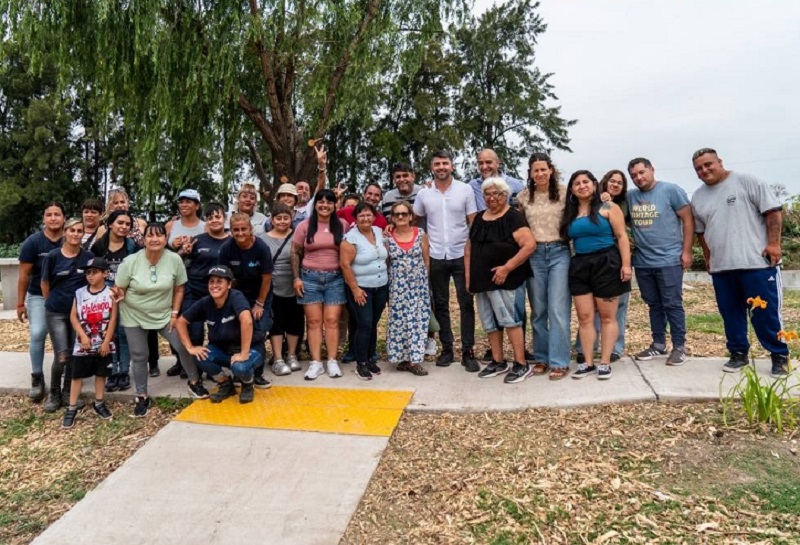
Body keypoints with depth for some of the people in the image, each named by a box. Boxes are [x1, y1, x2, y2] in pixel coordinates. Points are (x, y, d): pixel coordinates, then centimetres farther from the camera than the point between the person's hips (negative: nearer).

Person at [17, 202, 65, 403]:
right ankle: (37, 378, 2)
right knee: (37, 334, -13)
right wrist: (20, 303, -3)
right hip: (38, 297, -1)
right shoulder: (33, 242, -9)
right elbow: (24, 275, -5)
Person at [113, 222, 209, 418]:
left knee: (183, 346, -1)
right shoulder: (130, 261, -17)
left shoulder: (174, 259, -14)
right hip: (134, 316, -1)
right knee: (139, 356, 5)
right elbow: (119, 290, -7)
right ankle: (142, 396, 22)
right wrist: (119, 295, -30)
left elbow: (179, 289, -2)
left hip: (164, 315, 1)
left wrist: (174, 313, -6)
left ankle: (194, 382, 22)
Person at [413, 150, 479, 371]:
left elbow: (473, 223, 0)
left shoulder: (465, 190, -1)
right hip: (436, 257, 2)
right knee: (440, 305, 9)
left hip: (461, 255, -2)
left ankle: (467, 351, 8)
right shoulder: (423, 194, 4)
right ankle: (446, 348, 20)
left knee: (466, 304, 1)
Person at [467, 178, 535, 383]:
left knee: (509, 320, -7)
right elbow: (469, 248, 19)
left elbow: (529, 245, -19)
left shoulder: (514, 217, -8)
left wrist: (506, 268, -21)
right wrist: (468, 276, 11)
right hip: (482, 281, 8)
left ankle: (521, 365, 3)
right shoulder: (479, 218, 14)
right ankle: (498, 362, 25)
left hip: (505, 281, -7)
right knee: (490, 323, 12)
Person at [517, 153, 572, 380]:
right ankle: (541, 358, 20)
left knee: (558, 309, -5)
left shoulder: (564, 192, -1)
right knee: (538, 310, 9)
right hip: (534, 254, 3)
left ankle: (559, 362, 2)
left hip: (559, 252, -2)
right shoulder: (523, 196, 6)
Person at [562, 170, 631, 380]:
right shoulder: (570, 213, 12)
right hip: (579, 266, 4)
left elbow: (621, 236, -6)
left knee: (607, 317, 2)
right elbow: (567, 239, 14)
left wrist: (626, 264, -13)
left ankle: (605, 363, 8)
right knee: (584, 317, 4)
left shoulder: (608, 208, 0)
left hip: (606, 264, -4)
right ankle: (588, 362, 11)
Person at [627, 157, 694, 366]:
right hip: (642, 262, 5)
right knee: (654, 305, 14)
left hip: (669, 260, -5)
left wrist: (686, 251, -9)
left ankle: (679, 347, 12)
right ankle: (658, 344, 25)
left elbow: (688, 220, -5)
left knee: (672, 305, 1)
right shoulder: (630, 196, 7)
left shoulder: (671, 190, -5)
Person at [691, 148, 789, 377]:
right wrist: (708, 257, 17)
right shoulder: (698, 197, 12)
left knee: (766, 312, 0)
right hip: (721, 267, 5)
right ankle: (738, 353, 22)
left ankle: (780, 355, 13)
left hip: (757, 261, -5)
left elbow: (773, 211, -7)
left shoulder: (747, 182, -4)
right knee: (730, 313, 10)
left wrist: (773, 243, -13)